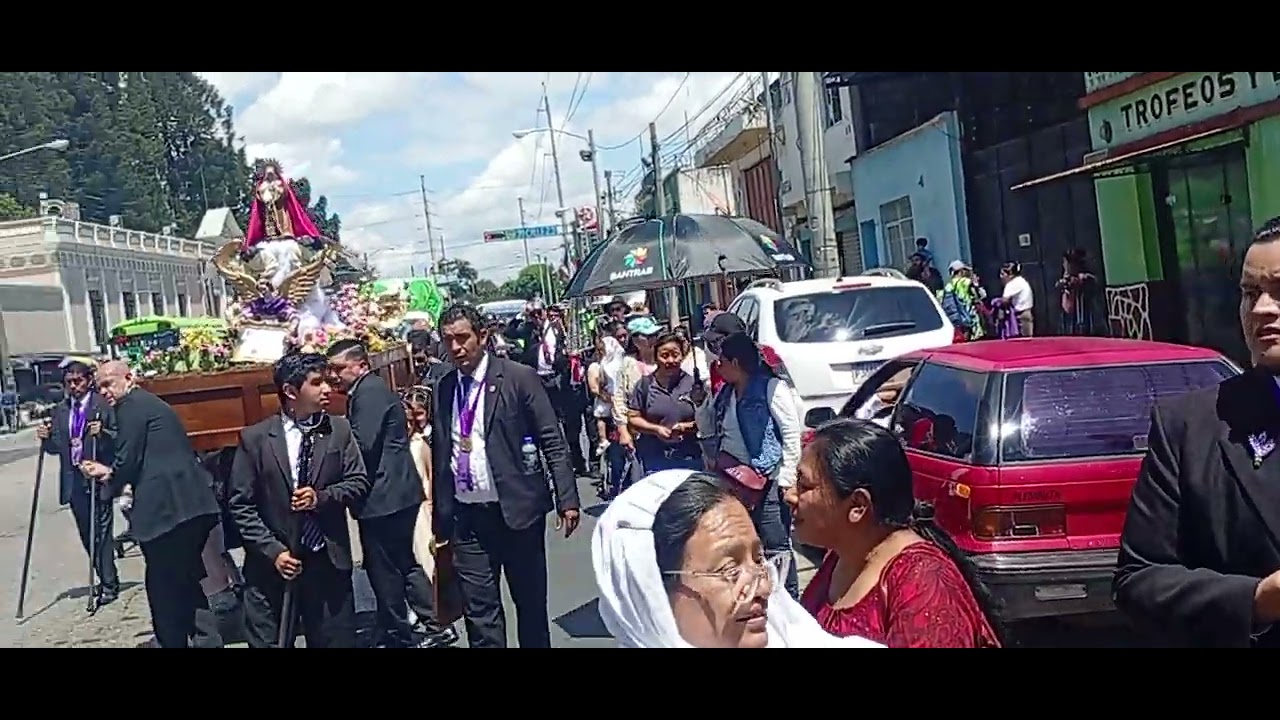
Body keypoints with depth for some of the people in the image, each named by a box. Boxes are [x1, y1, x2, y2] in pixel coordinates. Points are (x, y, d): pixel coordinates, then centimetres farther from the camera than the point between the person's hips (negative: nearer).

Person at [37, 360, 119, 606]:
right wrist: (46, 438, -7)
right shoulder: (60, 411, 12)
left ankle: (109, 586, 1)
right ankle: (105, 580, 25)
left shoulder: (103, 405, -5)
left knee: (100, 533, -6)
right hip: (73, 481, 6)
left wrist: (102, 433, -29)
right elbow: (56, 447, 13)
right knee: (87, 535, 12)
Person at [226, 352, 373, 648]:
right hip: (272, 564, -1)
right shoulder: (255, 438, -4)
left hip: (328, 560, 2)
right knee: (269, 641, 7)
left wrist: (322, 497, -16)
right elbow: (240, 503, -3)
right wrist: (273, 550, -11)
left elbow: (359, 482, 3)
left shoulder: (339, 429, 3)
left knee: (337, 640, 8)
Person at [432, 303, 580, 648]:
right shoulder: (443, 388, 7)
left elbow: (553, 442, -6)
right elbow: (439, 454, 11)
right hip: (465, 515, 3)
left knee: (531, 602, 11)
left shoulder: (519, 377, -5)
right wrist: (439, 516, 10)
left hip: (517, 508, -3)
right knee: (478, 608, 4)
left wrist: (567, 499, -13)